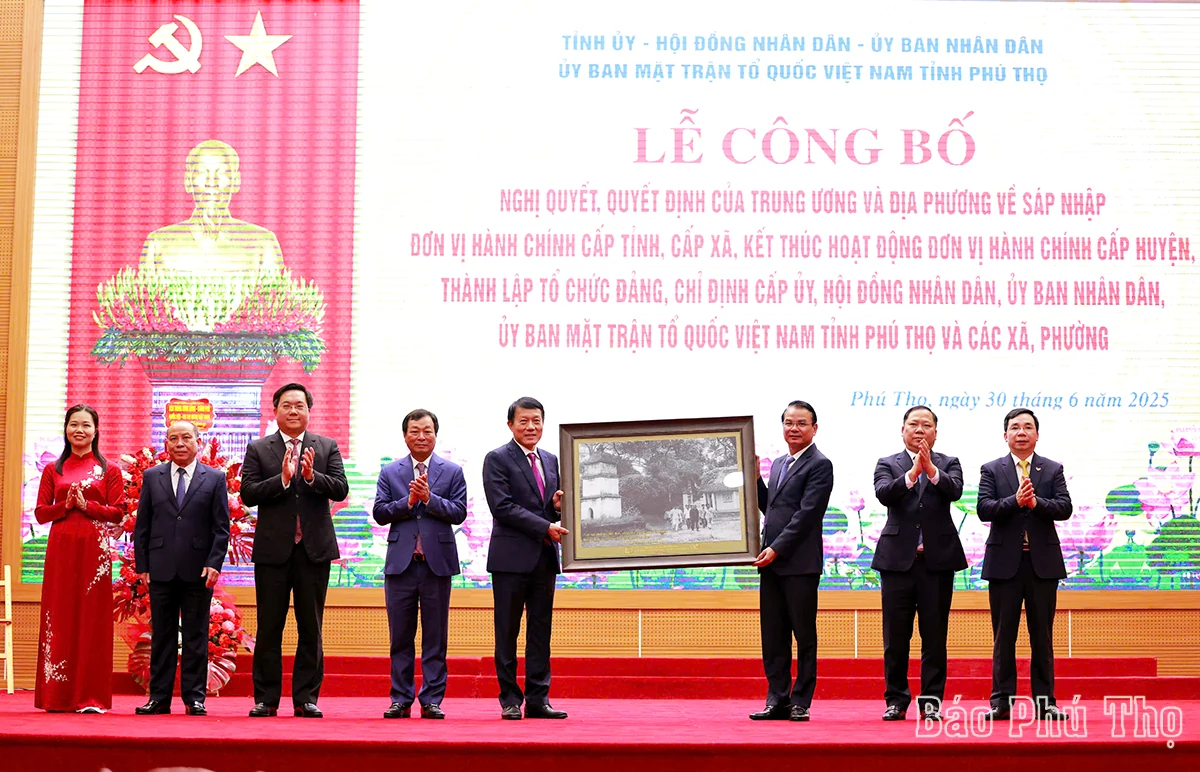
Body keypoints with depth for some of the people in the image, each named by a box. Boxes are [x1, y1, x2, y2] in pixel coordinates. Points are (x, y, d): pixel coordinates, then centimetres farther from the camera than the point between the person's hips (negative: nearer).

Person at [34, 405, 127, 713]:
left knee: (93, 617, -2)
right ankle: (56, 695, 5)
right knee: (59, 616, 1)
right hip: (61, 548, 2)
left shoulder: (108, 470, 7)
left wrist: (86, 505, -12)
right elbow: (40, 512, 7)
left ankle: (91, 697, -1)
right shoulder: (53, 470, 12)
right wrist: (65, 505, -10)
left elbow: (118, 512, 0)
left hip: (94, 549, -2)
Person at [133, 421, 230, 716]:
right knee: (161, 636, 6)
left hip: (198, 570, -1)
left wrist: (214, 563, -8)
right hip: (161, 568, 2)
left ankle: (194, 698, 8)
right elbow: (142, 524, 8)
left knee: (196, 637, 3)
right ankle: (159, 697, 12)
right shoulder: (152, 476, 9)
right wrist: (142, 564, 1)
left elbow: (222, 527, 2)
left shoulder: (215, 478, 5)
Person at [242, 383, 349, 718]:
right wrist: (283, 479, -18)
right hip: (273, 549, -1)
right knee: (268, 629, 4)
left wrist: (312, 476, -20)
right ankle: (266, 698, 11)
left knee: (311, 630, 5)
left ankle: (306, 698, 11)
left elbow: (341, 489, -3)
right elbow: (248, 494, -5)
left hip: (314, 549, 1)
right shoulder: (258, 449, 5)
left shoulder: (327, 447, 8)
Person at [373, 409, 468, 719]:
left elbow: (459, 512, -4)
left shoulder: (452, 471, 6)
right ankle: (401, 699, 11)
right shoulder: (390, 472, 10)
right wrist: (409, 501, -13)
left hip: (437, 562, -1)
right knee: (400, 637, 5)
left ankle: (432, 700, 7)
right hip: (400, 563, 1)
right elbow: (379, 512, 0)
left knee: (435, 637, 2)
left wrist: (429, 498, -15)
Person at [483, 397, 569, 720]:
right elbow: (503, 507, -14)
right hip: (512, 557, -6)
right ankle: (510, 700, 8)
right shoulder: (497, 459, -4)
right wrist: (545, 527, -18)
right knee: (507, 632, 1)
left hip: (544, 558, 6)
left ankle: (537, 699, 11)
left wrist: (558, 506, -4)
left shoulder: (551, 460, 15)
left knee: (540, 631, 7)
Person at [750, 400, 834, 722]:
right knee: (773, 635, 8)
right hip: (771, 561, 7)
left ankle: (800, 702, 7)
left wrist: (776, 549, -17)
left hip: (800, 563, -7)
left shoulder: (820, 465, -6)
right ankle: (777, 700, 14)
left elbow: (807, 514, -14)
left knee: (804, 635, 1)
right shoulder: (778, 463, 18)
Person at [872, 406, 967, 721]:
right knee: (895, 637, 3)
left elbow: (955, 491, -11)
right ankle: (896, 700, 13)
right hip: (898, 559, 0)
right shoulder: (887, 464, 8)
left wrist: (931, 469, -26)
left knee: (935, 636, 2)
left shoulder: (949, 464, 10)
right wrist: (912, 473, -25)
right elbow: (883, 494, -12)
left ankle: (932, 700, 10)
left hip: (938, 560, 0)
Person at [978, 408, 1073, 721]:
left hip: (1043, 562, 1)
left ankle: (1045, 702, 10)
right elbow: (984, 509, -8)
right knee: (1003, 636, 3)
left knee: (1042, 636, 5)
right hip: (1004, 562, -1)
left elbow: (1065, 507, -5)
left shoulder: (1053, 470, 8)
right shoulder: (991, 470, 6)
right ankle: (1001, 701, 8)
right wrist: (1015, 501, -22)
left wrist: (1036, 502, -21)